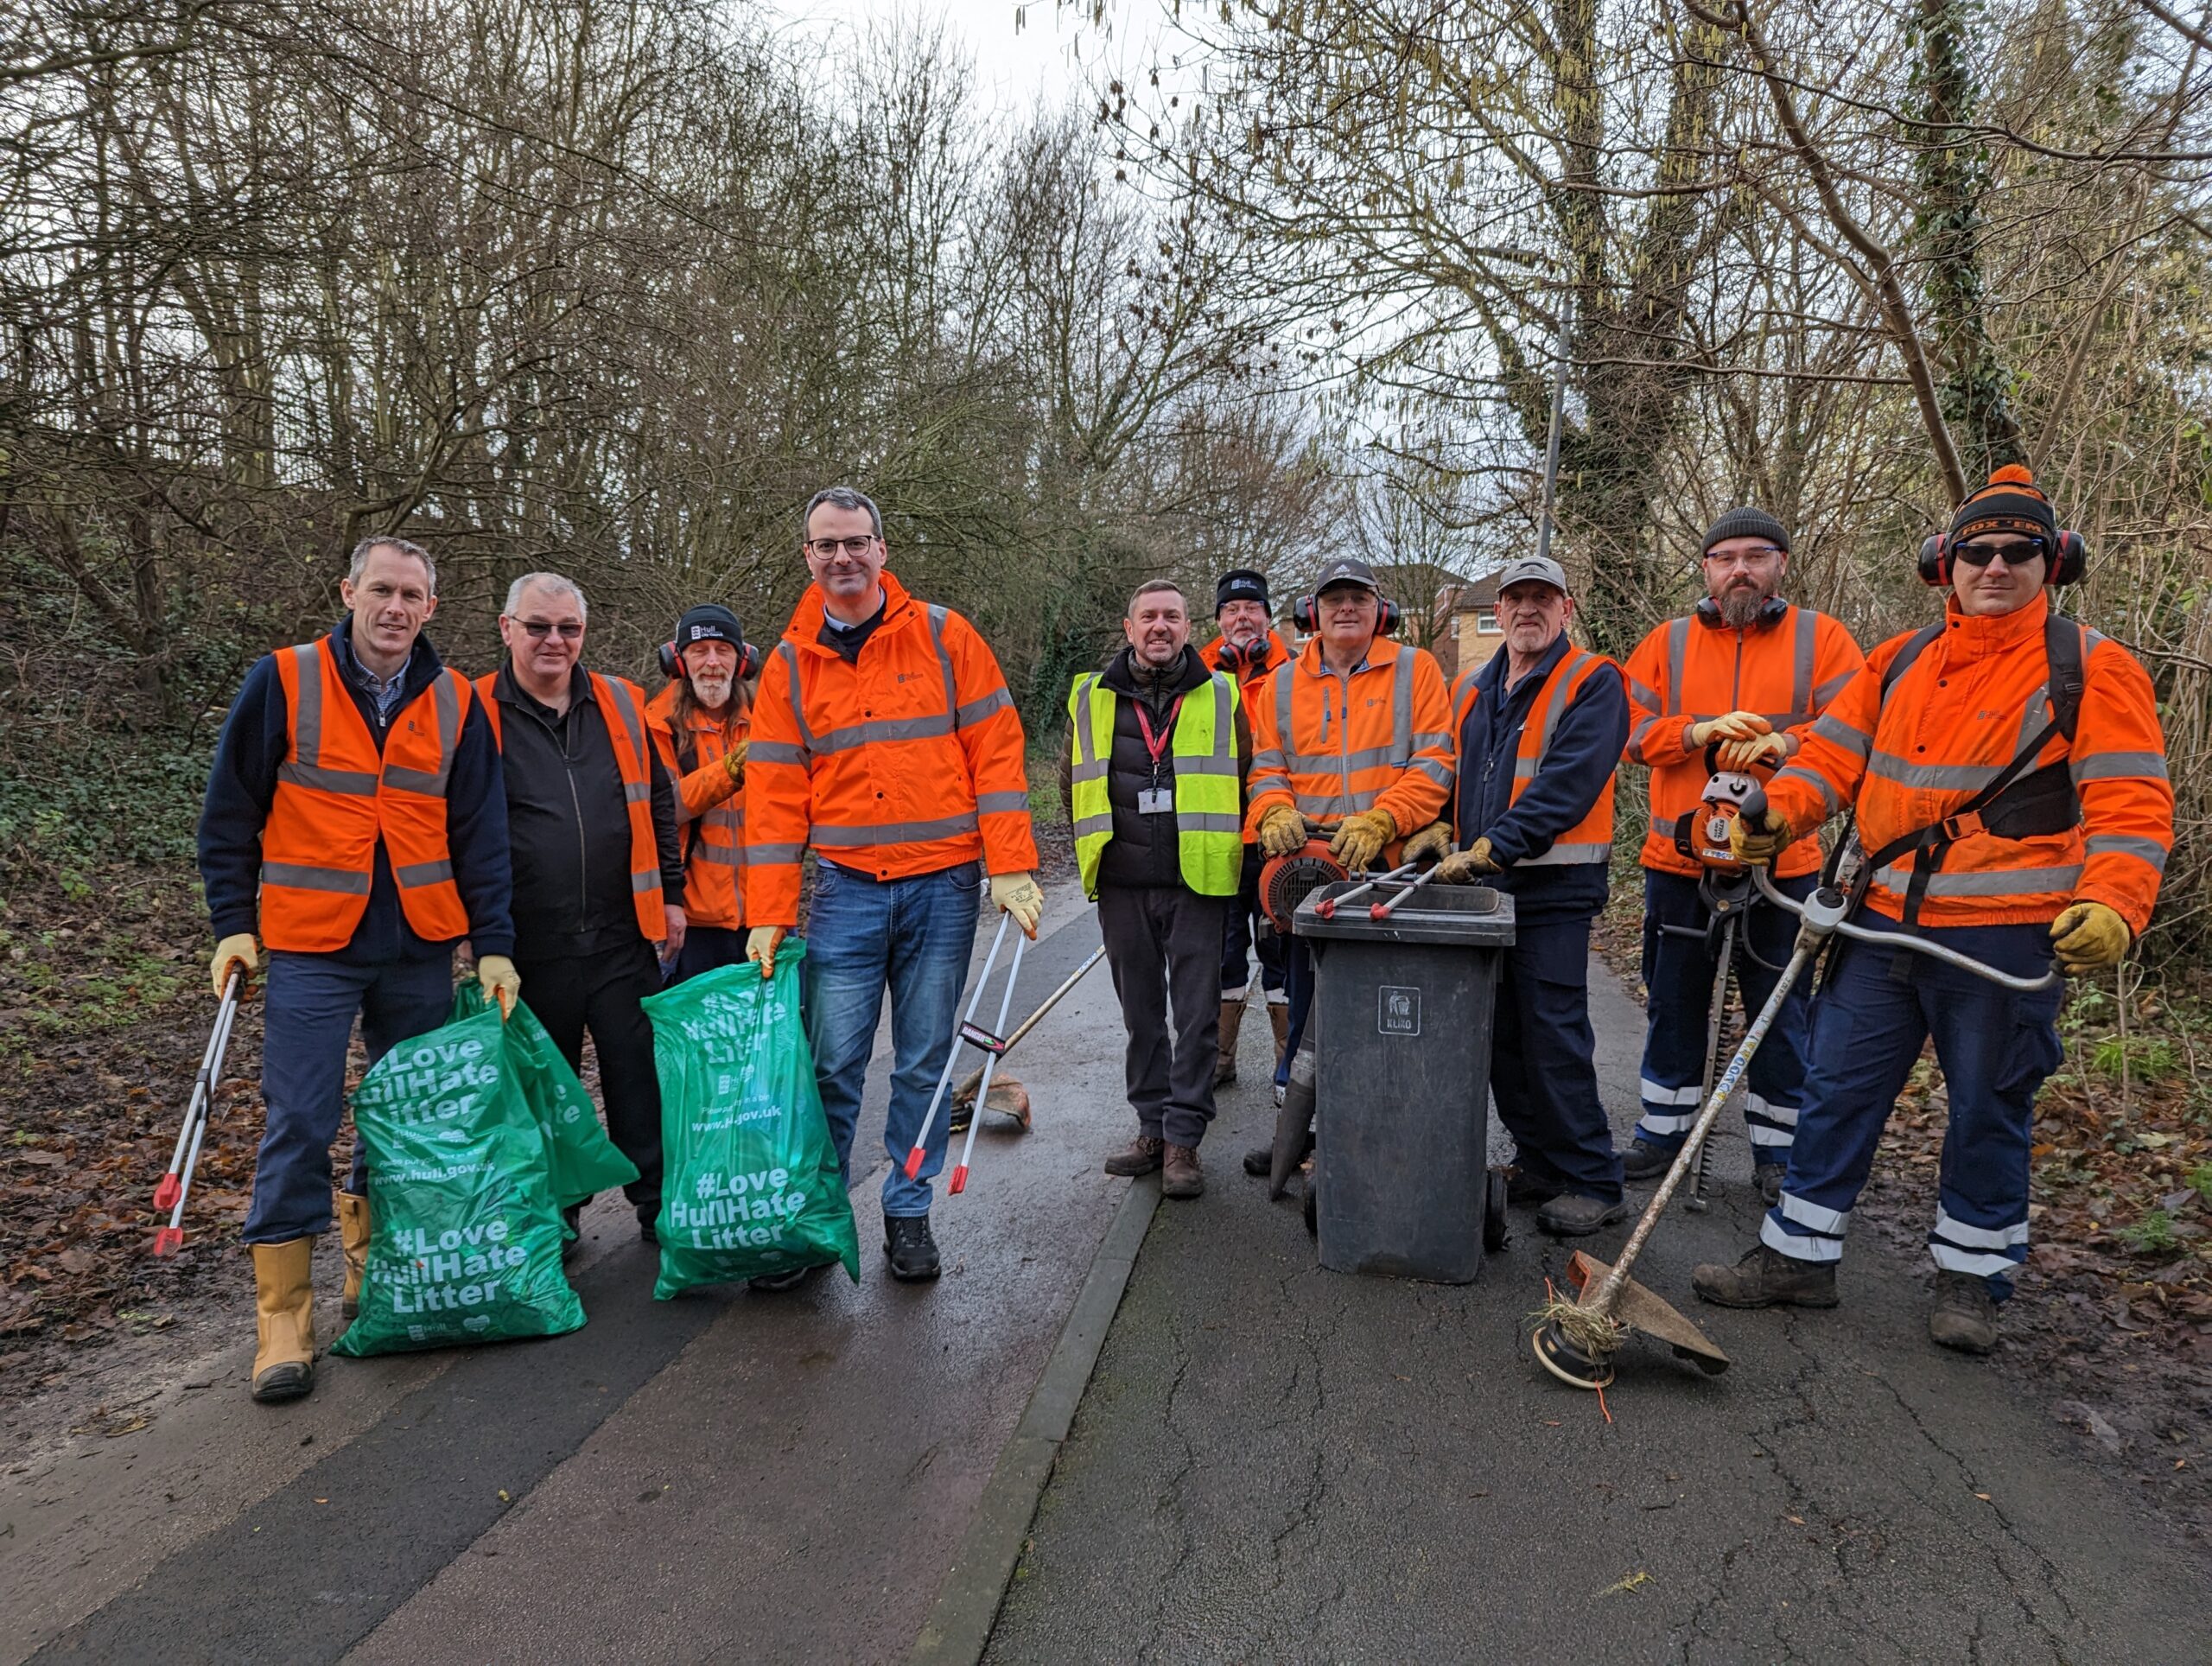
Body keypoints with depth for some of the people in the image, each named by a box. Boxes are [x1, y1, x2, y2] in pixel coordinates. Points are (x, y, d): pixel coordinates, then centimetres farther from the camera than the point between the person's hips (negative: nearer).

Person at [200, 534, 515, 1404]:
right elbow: (231, 810, 2)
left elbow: (479, 833, 4)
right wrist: (233, 923, -2)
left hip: (420, 948, 3)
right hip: (311, 947, -3)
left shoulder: (455, 703, 4)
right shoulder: (285, 682, -3)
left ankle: (375, 1264, 31)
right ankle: (283, 1316, 8)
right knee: (300, 1124, -3)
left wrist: (493, 942, -1)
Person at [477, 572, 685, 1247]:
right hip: (530, 944, -2)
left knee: (641, 1072, 6)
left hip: (623, 937, 2)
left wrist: (671, 895, 11)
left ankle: (658, 1203, 19)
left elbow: (658, 805, 14)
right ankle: (554, 1214, 27)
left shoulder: (623, 704, 9)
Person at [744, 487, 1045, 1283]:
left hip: (943, 886, 0)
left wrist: (1010, 867, -9)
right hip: (846, 889, 1)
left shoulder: (943, 636, 2)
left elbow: (996, 753, -1)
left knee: (925, 1062, 7)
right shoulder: (790, 664, 6)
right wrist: (768, 916, -2)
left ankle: (909, 1212, 22)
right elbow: (774, 797, 4)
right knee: (832, 1062, 0)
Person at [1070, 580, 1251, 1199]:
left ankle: (1183, 1138, 8)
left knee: (1196, 1015, -1)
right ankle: (1152, 1125, 24)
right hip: (1121, 886, 2)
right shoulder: (1091, 699, 8)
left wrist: (1221, 850, 9)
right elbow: (1072, 781, 20)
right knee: (1141, 1013, 11)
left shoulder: (1222, 696, 5)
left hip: (1197, 883, -2)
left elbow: (1247, 780, 13)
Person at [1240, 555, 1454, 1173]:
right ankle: (1296, 1126, 23)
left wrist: (1379, 822, -17)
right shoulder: (1284, 684, 13)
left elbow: (1434, 764, -4)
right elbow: (1266, 768, 13)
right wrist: (1275, 813, -9)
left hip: (1390, 869, -3)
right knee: (1307, 1002, 11)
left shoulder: (1415, 670, 3)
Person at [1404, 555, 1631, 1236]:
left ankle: (1593, 1184, 6)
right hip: (1481, 884, 7)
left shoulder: (1593, 684, -6)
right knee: (1501, 1037, 12)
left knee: (1554, 1038, -6)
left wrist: (1488, 848, -23)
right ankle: (1540, 1166, 25)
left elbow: (1565, 785, -18)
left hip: (1554, 889, -7)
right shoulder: (1471, 689, 15)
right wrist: (1440, 826, 2)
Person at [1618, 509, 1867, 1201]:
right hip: (1679, 859, 2)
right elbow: (1635, 729, -1)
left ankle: (1777, 1150, 20)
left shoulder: (1820, 639, 4)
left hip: (1783, 862, -1)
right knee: (1674, 1003, 11)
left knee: (1780, 1008, 7)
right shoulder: (1668, 642, 8)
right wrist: (1702, 731, -17)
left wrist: (1779, 745, -21)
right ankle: (1663, 1132, 25)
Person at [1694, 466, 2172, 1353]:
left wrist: (2110, 905, -25)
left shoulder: (2091, 667, -4)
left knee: (1988, 1111, 10)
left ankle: (1970, 1279, 28)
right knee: (1837, 1089, 8)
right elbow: (1833, 754, 10)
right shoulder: (1899, 661, 11)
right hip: (1885, 925, 4)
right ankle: (1798, 1255, 20)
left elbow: (2131, 805, -10)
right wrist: (1776, 810, -9)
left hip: (2007, 937, -4)